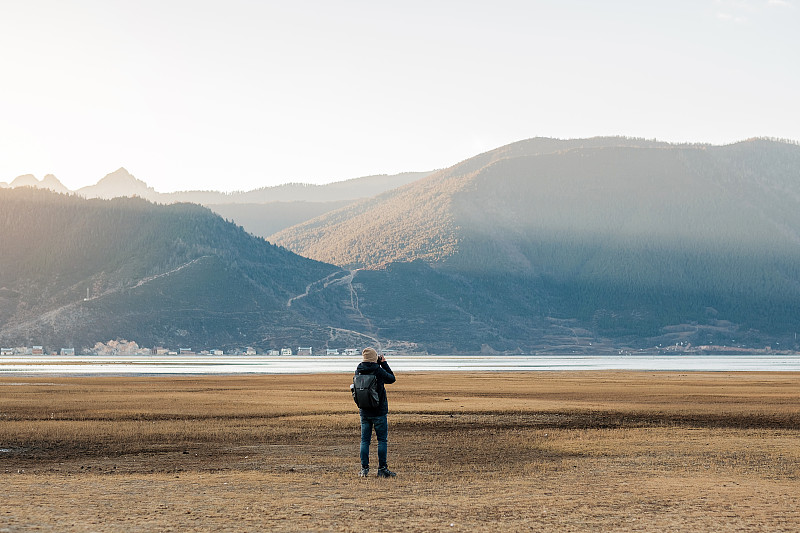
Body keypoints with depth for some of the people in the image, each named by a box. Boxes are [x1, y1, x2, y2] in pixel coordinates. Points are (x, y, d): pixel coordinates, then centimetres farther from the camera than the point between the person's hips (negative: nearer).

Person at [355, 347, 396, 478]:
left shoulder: (358, 371, -2)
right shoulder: (378, 371, -15)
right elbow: (392, 378, 2)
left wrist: (380, 364, 13)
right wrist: (384, 363, 9)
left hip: (364, 412, 4)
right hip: (379, 412, -4)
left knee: (365, 440, 9)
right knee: (382, 440, 3)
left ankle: (364, 468, 8)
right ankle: (382, 469, 3)